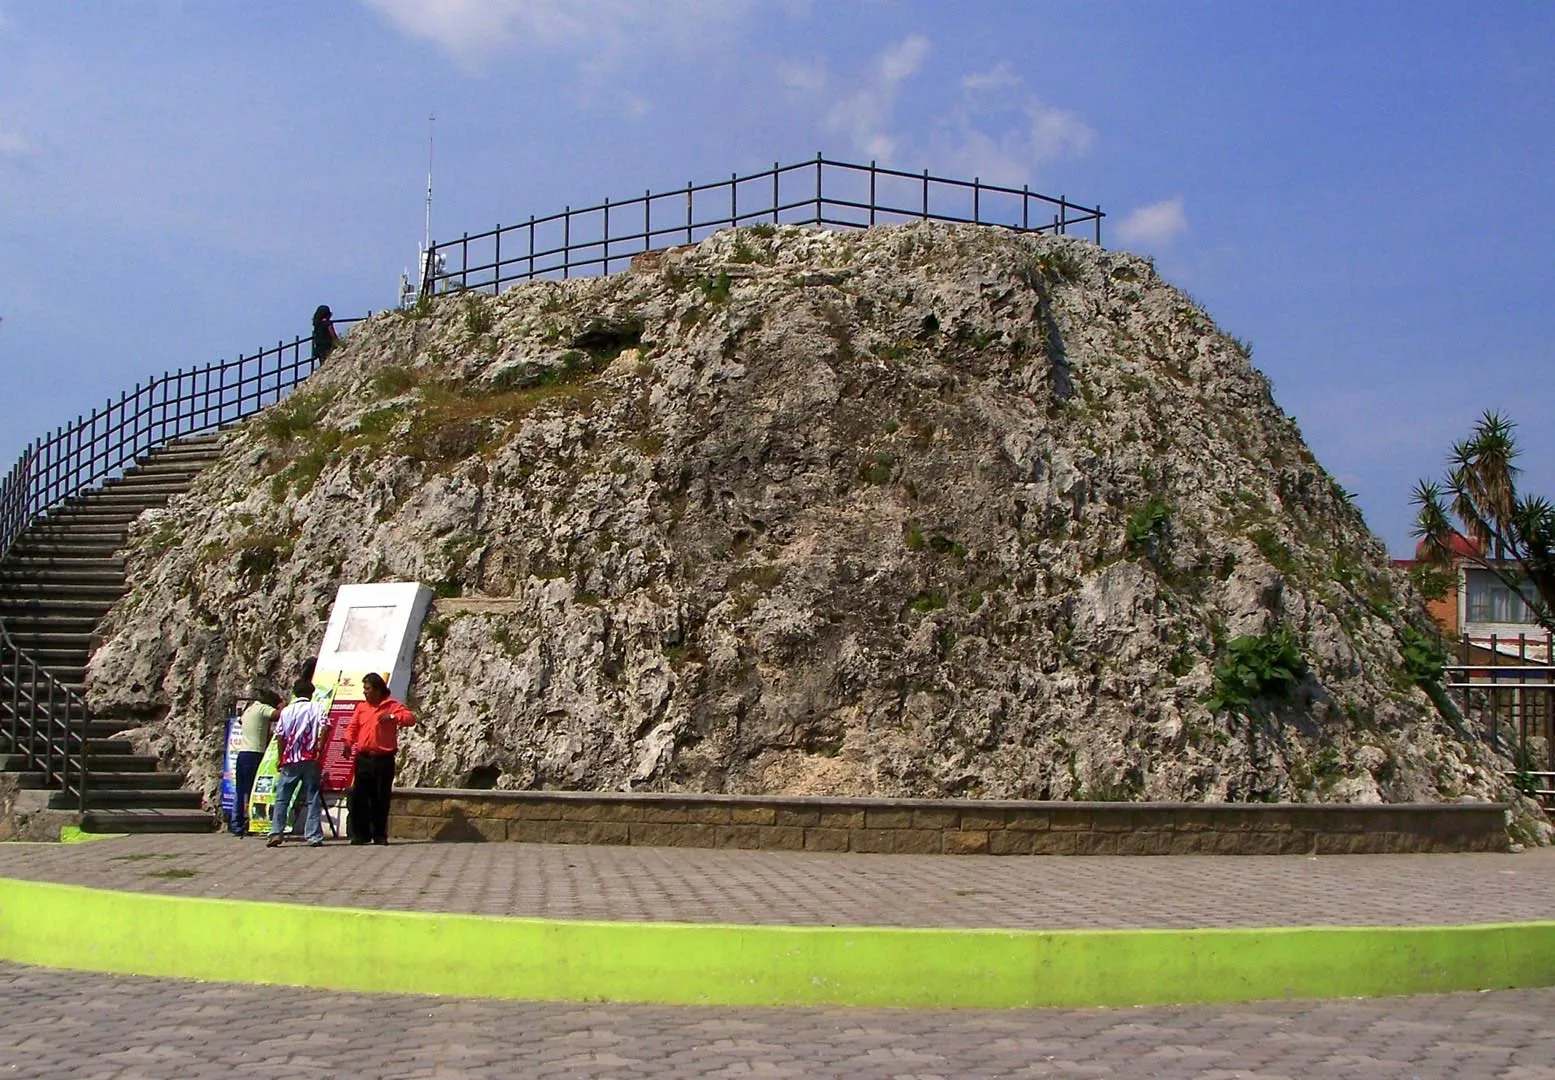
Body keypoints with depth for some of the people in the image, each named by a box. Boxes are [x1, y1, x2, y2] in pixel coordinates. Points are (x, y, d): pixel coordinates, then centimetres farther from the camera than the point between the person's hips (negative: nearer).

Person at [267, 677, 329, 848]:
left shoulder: (286, 711, 7)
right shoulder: (316, 708, 4)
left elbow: (280, 737, 3)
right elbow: (325, 726, -14)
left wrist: (281, 758, 12)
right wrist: (320, 746, -4)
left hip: (290, 760, 1)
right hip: (311, 759, -1)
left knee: (281, 798, 7)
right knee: (312, 799, 2)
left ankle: (276, 833, -3)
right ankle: (314, 836, -2)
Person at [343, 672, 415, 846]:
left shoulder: (392, 706, 2)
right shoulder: (361, 707, 13)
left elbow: (411, 718, -9)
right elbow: (352, 727, 8)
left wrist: (393, 717, -25)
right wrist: (348, 742, -11)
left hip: (384, 760, -3)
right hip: (363, 758, 3)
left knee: (381, 799, 1)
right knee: (359, 797, 0)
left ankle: (380, 835, 10)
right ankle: (360, 834, 8)